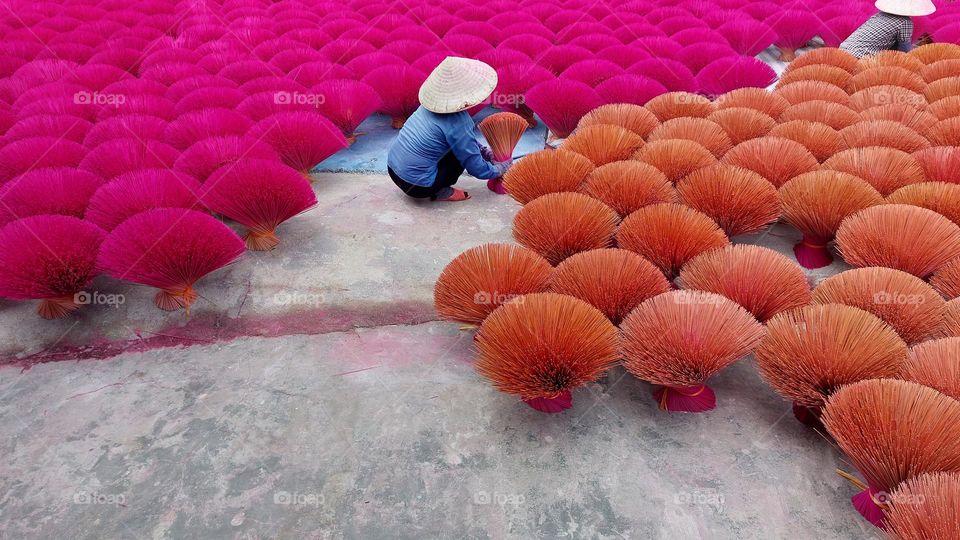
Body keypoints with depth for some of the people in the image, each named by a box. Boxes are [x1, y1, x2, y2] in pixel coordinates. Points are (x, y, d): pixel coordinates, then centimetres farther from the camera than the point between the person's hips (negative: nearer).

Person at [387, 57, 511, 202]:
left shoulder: (431, 106, 3)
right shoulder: (458, 124, -19)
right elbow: (476, 169, -11)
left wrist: (484, 151, 17)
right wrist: (499, 169, 6)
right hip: (416, 186, -8)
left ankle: (439, 187, 13)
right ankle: (441, 192, 0)